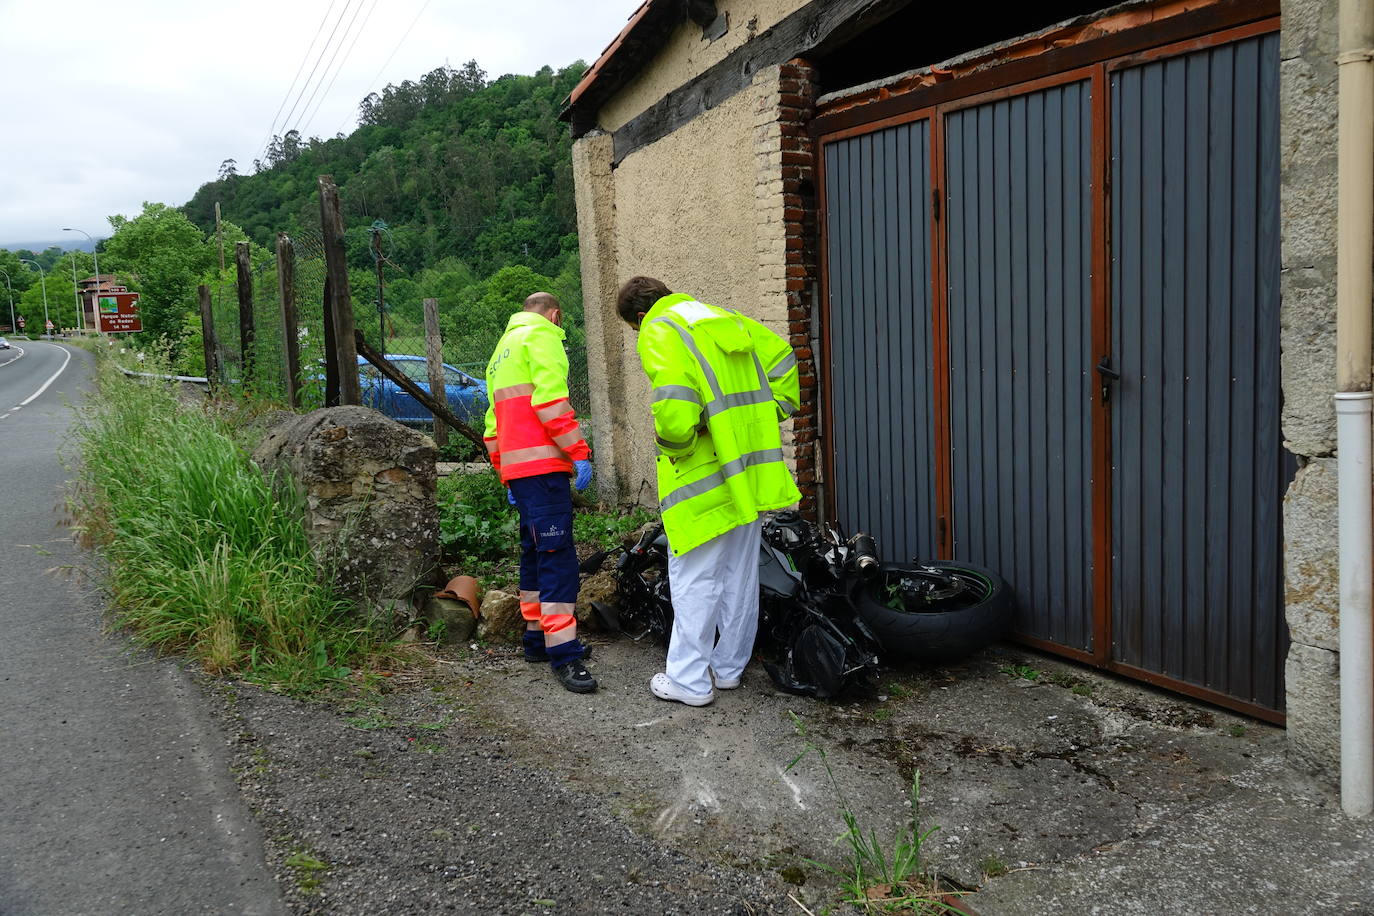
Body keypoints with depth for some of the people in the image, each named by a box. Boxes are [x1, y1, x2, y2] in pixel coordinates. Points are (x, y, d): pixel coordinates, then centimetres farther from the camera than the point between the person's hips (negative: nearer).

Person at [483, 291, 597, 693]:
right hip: (542, 464, -10)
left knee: (535, 552, 16)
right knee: (557, 556, -13)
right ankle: (564, 653, -16)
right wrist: (579, 452, -15)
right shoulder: (542, 336, -2)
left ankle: (537, 638, 23)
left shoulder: (503, 349, 28)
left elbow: (494, 420, 29)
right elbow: (551, 398, -16)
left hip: (515, 467, 10)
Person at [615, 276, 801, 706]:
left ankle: (689, 679, 7)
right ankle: (729, 667, 27)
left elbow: (674, 400, -25)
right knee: (740, 573, 15)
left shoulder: (659, 333, -9)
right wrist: (772, 412, 15)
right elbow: (782, 357, 17)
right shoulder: (726, 320, 16)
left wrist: (672, 441, -10)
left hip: (704, 479, -8)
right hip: (750, 474, 8)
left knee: (693, 578, 1)